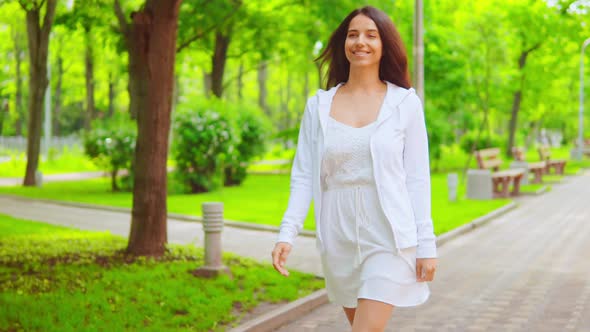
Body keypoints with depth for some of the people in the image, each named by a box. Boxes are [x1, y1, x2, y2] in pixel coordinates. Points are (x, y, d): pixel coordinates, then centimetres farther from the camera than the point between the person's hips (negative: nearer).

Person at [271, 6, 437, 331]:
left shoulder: (405, 103, -1)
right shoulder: (319, 106, 5)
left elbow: (417, 178, -1)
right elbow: (303, 176, 3)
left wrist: (426, 244, -4)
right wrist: (287, 233, -9)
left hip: (389, 237, -3)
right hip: (339, 237, 3)